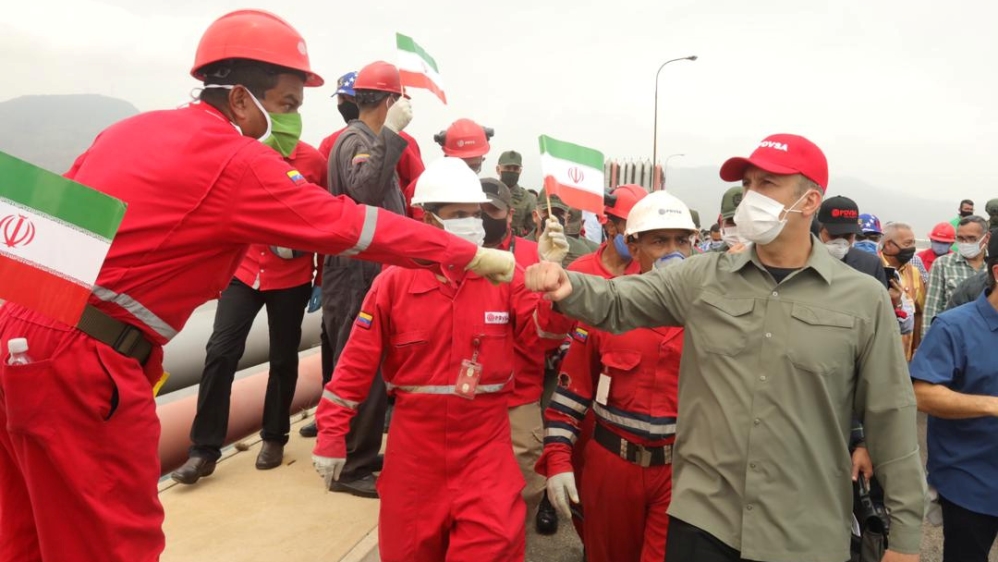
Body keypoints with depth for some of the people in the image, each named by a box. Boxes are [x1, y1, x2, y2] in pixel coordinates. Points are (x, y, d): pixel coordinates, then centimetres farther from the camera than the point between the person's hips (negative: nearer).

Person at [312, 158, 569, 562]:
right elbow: (357, 362, -5)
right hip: (415, 446, 0)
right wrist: (331, 434, -4)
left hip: (485, 445, 0)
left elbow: (546, 324, -11)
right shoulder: (395, 281, -7)